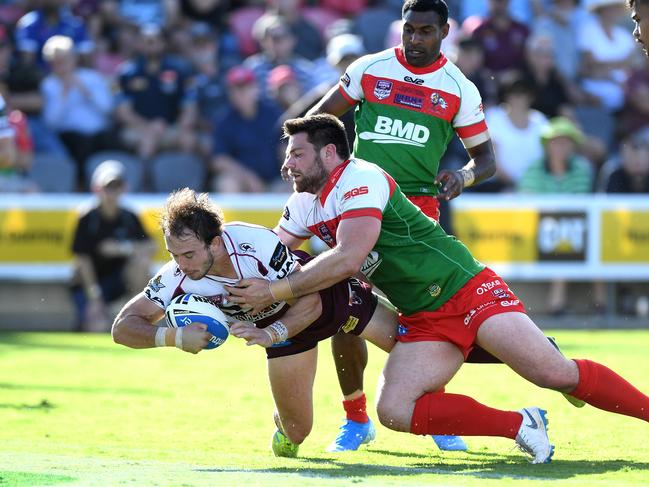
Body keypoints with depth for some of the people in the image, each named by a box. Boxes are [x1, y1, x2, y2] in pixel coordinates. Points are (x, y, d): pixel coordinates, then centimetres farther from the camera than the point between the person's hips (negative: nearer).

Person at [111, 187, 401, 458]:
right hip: (281, 322, 2)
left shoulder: (257, 243, -40)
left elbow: (310, 302, -32)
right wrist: (174, 337, -46)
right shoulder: (179, 278, -31)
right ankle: (283, 422, 38)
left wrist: (270, 334, -49)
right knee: (295, 433, 2)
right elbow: (123, 326, -28)